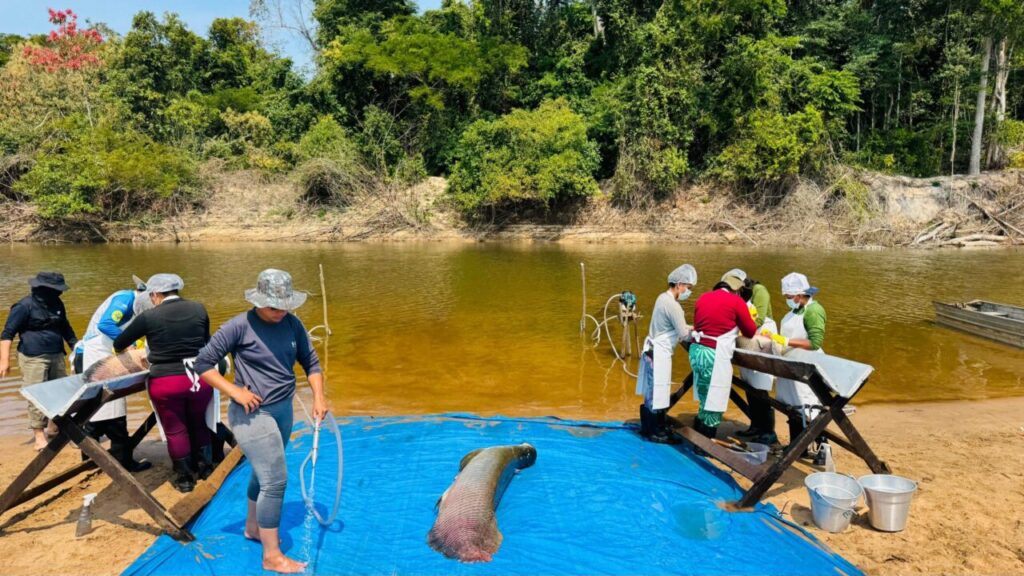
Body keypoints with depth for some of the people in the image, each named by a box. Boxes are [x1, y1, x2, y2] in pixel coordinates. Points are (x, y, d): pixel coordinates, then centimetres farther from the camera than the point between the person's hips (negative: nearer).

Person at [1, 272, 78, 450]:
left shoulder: (57, 304, 11)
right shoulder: (25, 306, -10)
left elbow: (65, 328, 24)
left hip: (56, 356, 7)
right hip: (33, 359, -7)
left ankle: (54, 428, 27)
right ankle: (40, 437, 2)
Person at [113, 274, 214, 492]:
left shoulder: (149, 317, -7)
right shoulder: (199, 309, 0)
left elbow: (118, 344, 6)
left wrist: (126, 350, 28)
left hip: (166, 382, -2)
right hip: (200, 377, 3)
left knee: (175, 430, 16)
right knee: (198, 423, 24)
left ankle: (184, 478, 28)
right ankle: (204, 466, 38)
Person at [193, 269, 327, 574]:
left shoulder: (292, 324, -1)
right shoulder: (240, 326, -16)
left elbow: (311, 362, 7)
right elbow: (202, 363, -11)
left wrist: (319, 397, -4)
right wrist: (235, 391, -18)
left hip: (283, 410, 7)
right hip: (252, 413, -6)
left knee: (264, 472, 24)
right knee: (275, 480, -8)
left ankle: (253, 526, 47)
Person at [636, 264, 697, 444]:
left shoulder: (664, 298, 9)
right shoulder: (672, 305, -21)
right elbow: (684, 335, -19)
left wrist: (691, 329, 4)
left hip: (654, 350, 10)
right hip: (659, 354, -10)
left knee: (652, 392, 17)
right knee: (658, 393, 1)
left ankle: (647, 427, 28)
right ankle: (657, 432, 11)